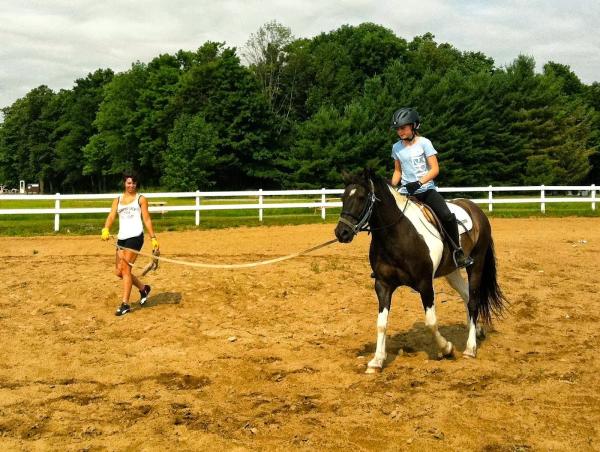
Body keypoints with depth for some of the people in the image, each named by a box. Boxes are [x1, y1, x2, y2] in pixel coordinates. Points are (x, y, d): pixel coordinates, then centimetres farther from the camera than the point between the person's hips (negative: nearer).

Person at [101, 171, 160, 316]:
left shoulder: (141, 199, 5)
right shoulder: (118, 200, 15)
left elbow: (147, 220, 3)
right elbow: (111, 216, 1)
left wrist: (153, 238, -3)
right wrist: (105, 230, -19)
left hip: (135, 237, -5)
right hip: (121, 238, 5)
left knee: (125, 269, -11)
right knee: (118, 271, 6)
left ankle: (125, 304, -5)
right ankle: (143, 288, 29)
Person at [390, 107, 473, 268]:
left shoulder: (424, 143, -4)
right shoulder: (396, 147, 7)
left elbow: (435, 169, -9)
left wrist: (419, 182, -23)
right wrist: (391, 188, -1)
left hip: (426, 189, -3)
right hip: (406, 192, 4)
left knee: (447, 216, -26)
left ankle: (457, 251, -8)